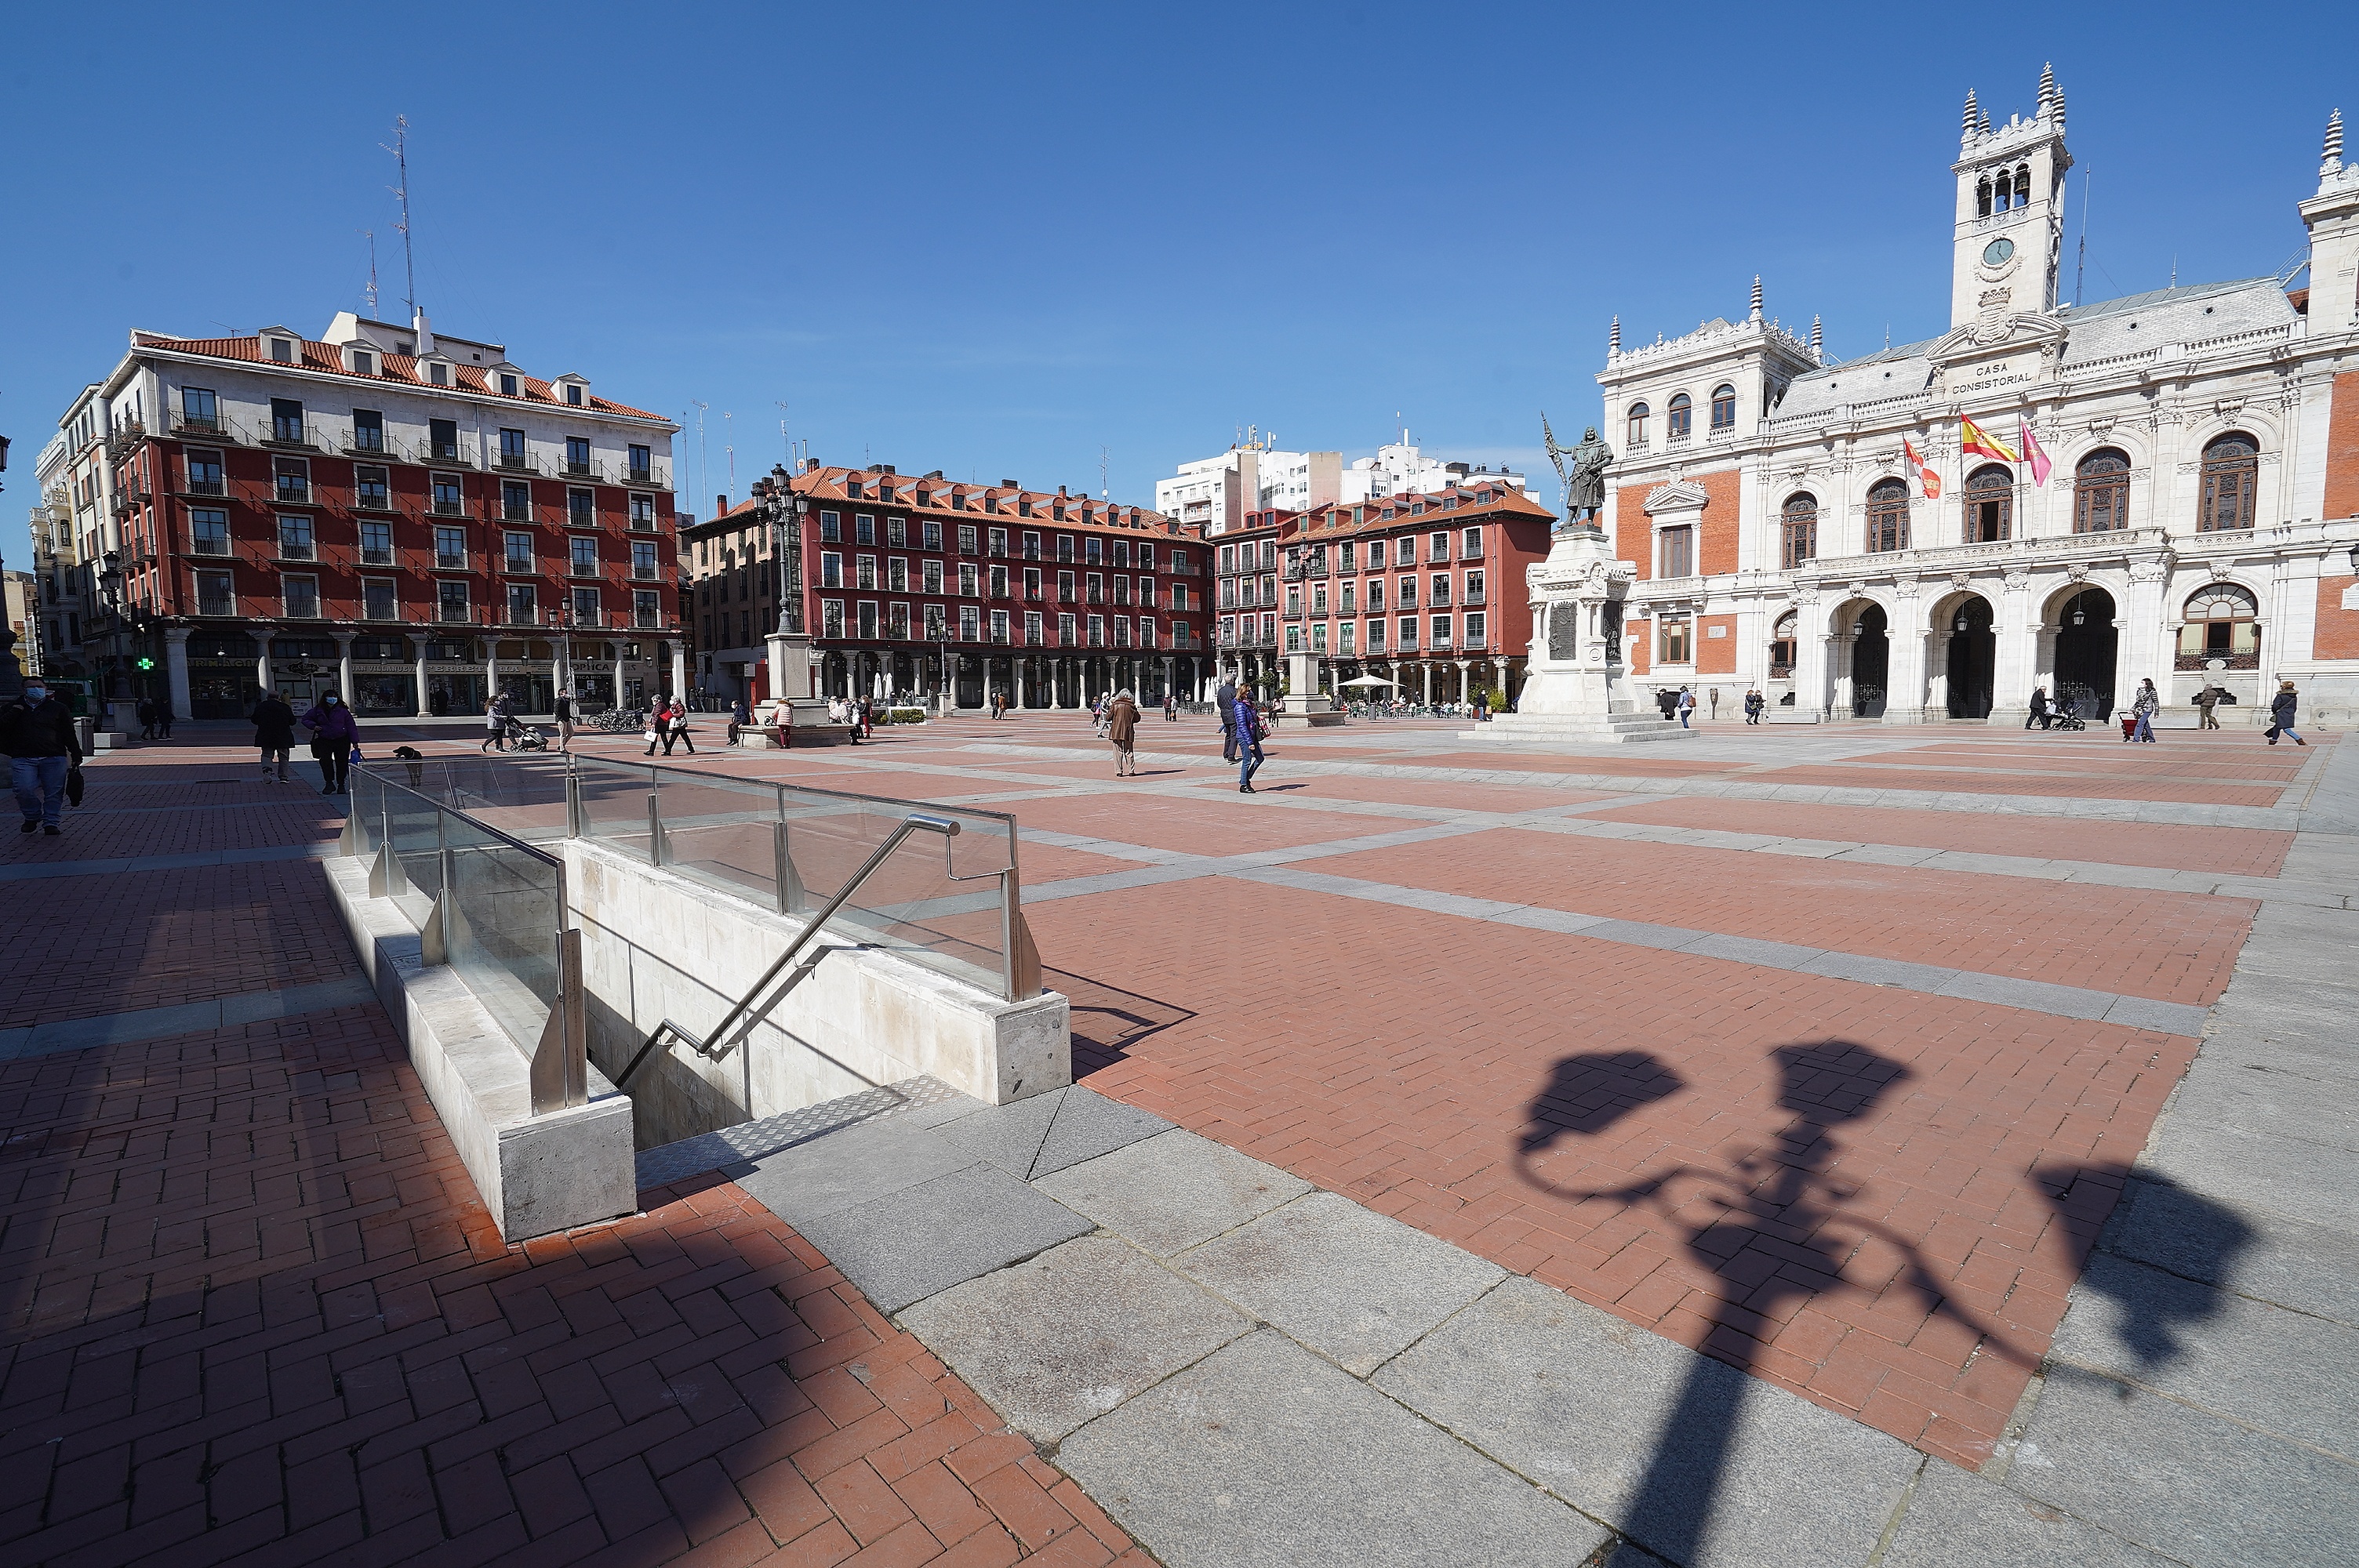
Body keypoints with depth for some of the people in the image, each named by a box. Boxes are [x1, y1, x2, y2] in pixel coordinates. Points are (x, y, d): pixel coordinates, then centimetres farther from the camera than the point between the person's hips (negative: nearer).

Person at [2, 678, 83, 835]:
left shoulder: (58, 708, 11)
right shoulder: (12, 708, 13)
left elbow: (69, 734, 11)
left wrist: (76, 755, 6)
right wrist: (15, 712, -10)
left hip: (54, 758, -1)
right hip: (22, 759, 1)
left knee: (54, 792, -2)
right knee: (24, 790, -11)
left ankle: (51, 822, 6)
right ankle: (32, 817, 11)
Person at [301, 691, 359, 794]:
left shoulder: (343, 710, -1)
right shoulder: (317, 710, 4)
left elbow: (351, 725, 0)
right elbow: (306, 719, 18)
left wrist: (355, 741, -5)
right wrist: (313, 726, -4)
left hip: (342, 741, -1)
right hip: (324, 741, 1)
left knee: (342, 763, 2)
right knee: (325, 760, -16)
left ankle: (341, 785, 15)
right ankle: (329, 783, -6)